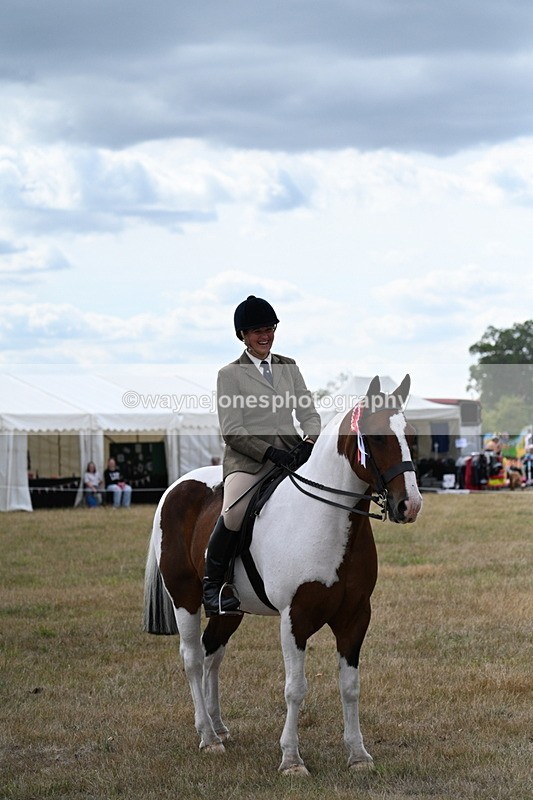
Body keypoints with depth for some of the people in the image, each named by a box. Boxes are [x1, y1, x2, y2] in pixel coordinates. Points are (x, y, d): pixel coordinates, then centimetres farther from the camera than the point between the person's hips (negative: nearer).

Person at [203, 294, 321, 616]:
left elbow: (309, 413, 12)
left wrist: (309, 442, -10)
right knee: (234, 512, -32)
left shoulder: (289, 367, 17)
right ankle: (212, 585, -16)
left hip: (292, 454, 5)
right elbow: (232, 431, -5)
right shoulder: (230, 374, 3)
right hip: (248, 459, -5)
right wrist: (269, 451, -17)